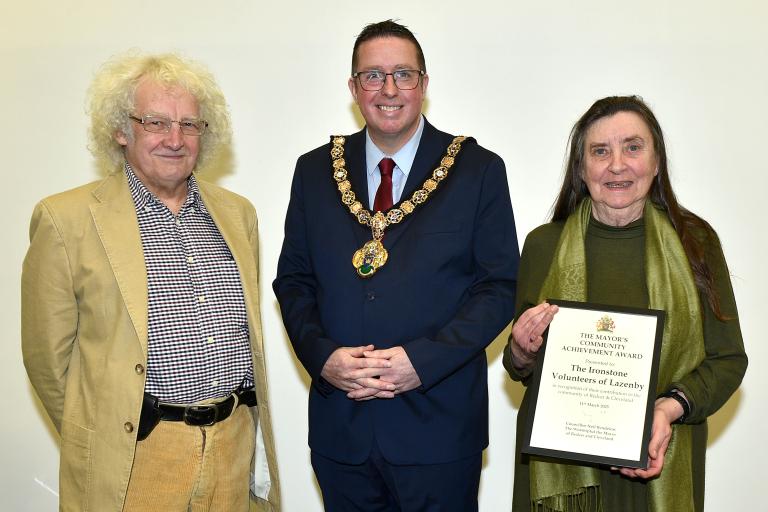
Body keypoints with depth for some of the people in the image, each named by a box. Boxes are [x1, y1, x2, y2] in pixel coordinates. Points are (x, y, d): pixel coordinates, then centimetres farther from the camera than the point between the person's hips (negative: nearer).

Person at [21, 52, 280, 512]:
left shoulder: (237, 213, 9)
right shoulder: (67, 219, -7)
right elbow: (49, 357, -2)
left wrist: (253, 430, 15)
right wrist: (96, 443, 5)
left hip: (235, 447, 4)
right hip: (133, 458, -4)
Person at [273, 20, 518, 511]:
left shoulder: (479, 170, -2)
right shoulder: (315, 171, 6)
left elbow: (500, 286, -4)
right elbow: (293, 280, 8)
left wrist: (423, 360, -16)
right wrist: (322, 356, -10)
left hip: (440, 424, -2)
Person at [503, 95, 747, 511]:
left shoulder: (695, 241, -4)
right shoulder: (544, 244, -2)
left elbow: (728, 360, -1)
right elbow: (521, 369, 6)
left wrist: (670, 408, -17)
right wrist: (521, 351, -15)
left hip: (658, 462, 0)